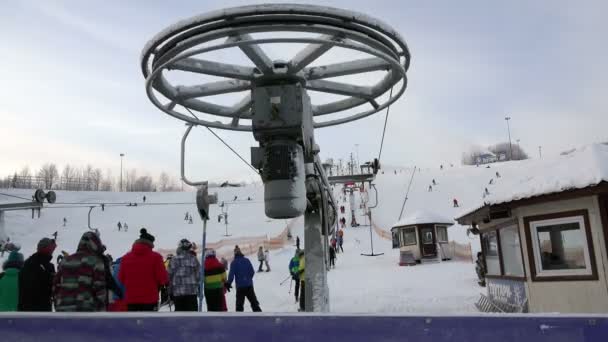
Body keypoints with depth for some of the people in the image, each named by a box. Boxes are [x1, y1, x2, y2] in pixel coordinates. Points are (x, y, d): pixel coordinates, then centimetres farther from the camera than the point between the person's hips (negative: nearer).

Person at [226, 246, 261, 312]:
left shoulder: (234, 262, -7)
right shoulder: (247, 260, 3)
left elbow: (231, 274, -14)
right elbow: (252, 272, 7)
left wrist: (228, 283, -7)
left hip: (240, 286, -3)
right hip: (249, 285, 3)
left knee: (239, 303, 3)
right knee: (253, 301, 13)